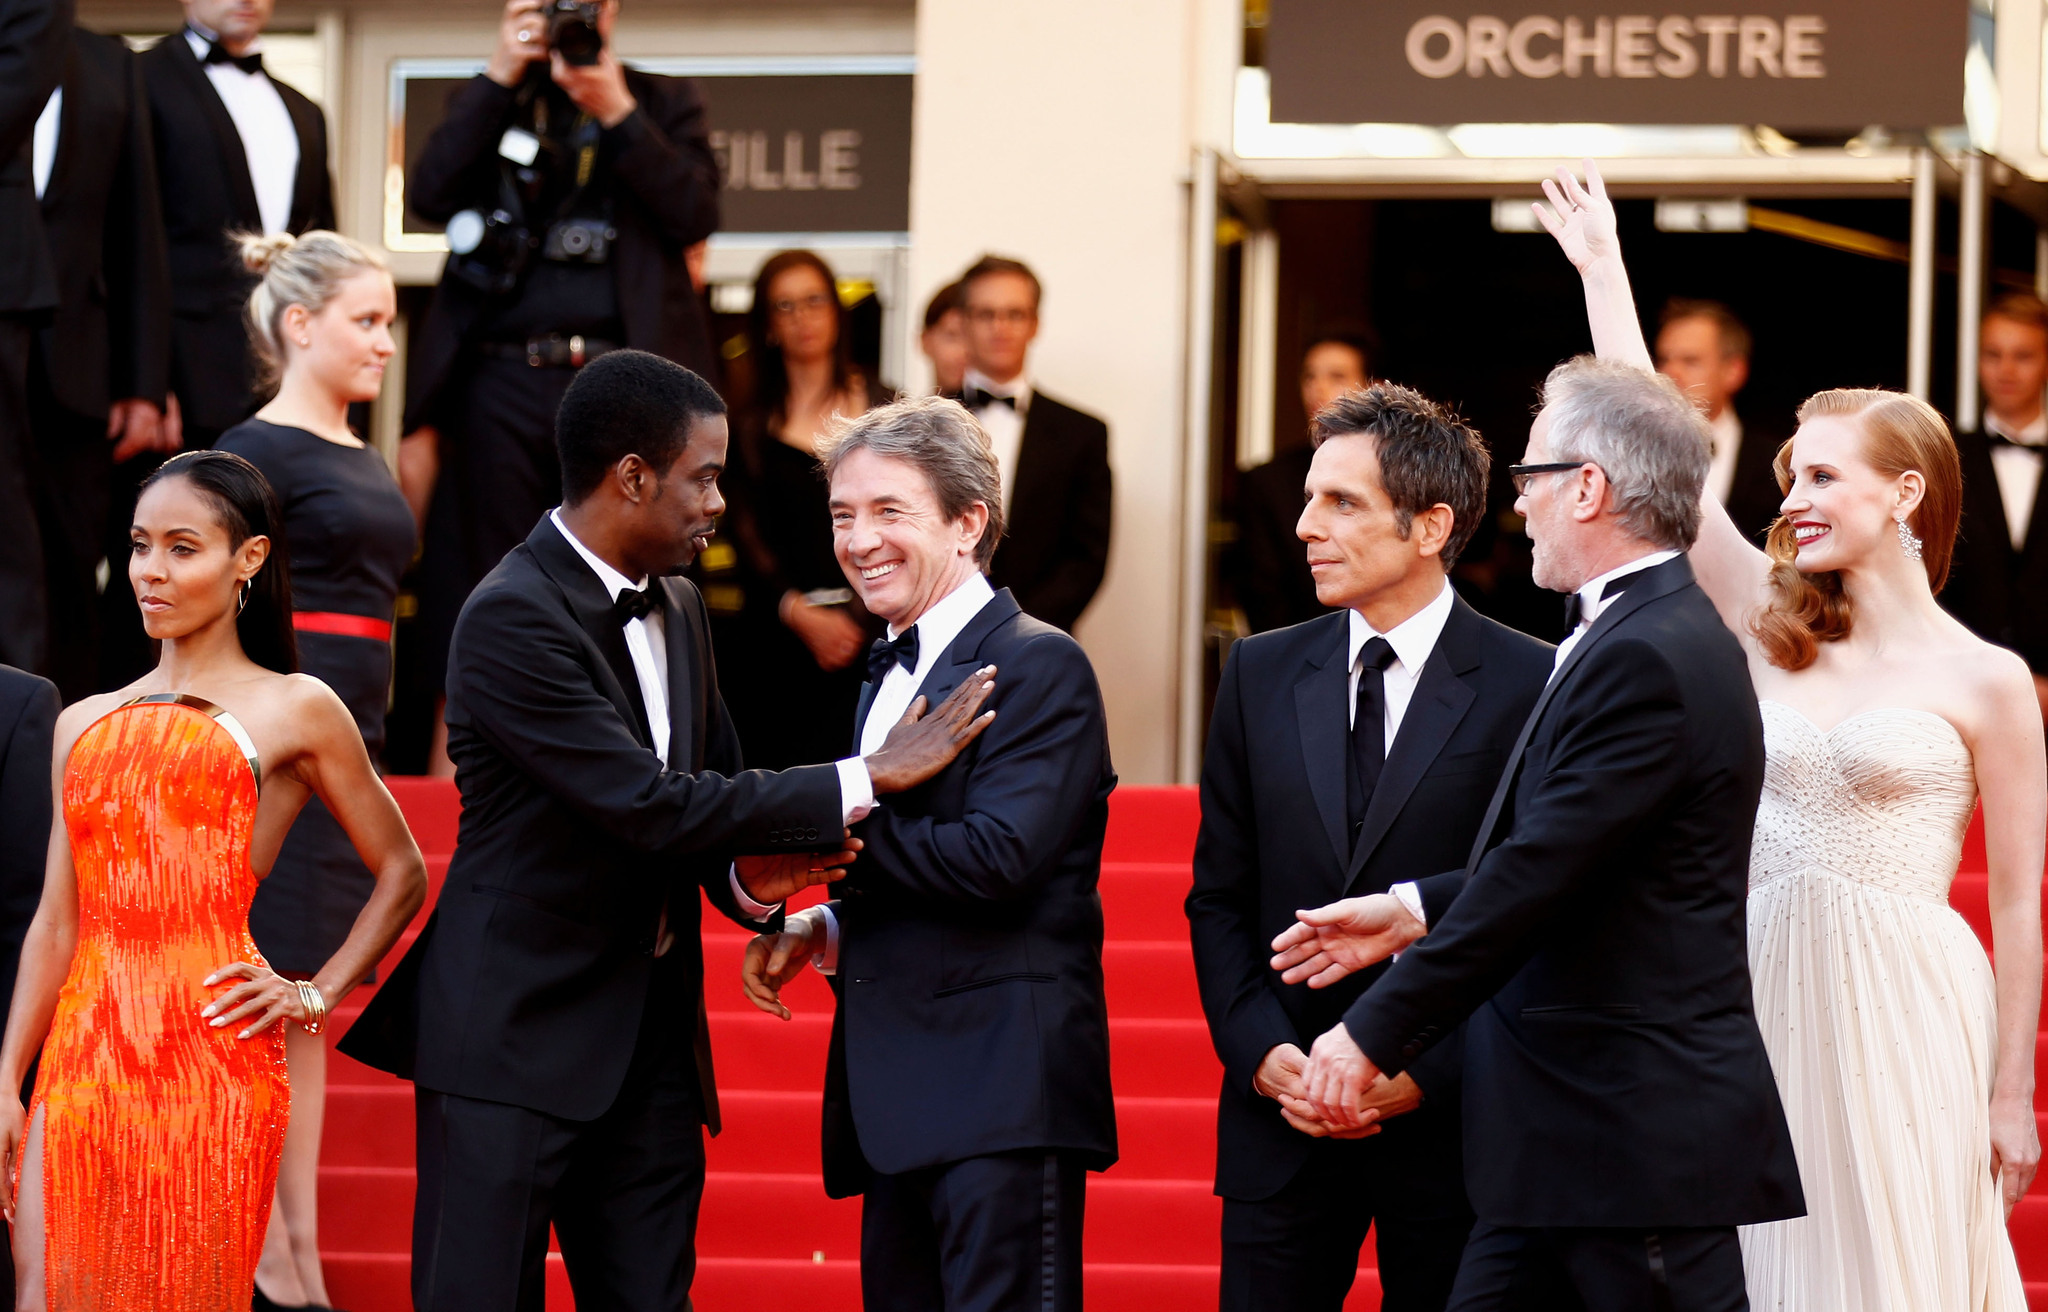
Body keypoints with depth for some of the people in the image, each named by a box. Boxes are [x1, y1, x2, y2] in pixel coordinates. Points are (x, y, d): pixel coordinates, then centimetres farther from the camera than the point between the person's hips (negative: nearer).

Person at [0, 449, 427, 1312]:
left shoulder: (293, 712, 6)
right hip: (83, 1053, 4)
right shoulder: (86, 725, 17)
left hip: (211, 1054, -4)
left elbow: (402, 873, 13)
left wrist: (315, 996, 4)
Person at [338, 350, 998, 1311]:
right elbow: (649, 806, -23)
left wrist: (750, 873, -7)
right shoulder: (513, 619, -17)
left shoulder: (674, 608, 11)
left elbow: (710, 784, 18)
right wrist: (866, 780, -19)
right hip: (518, 1033, -8)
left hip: (650, 1043, 8)